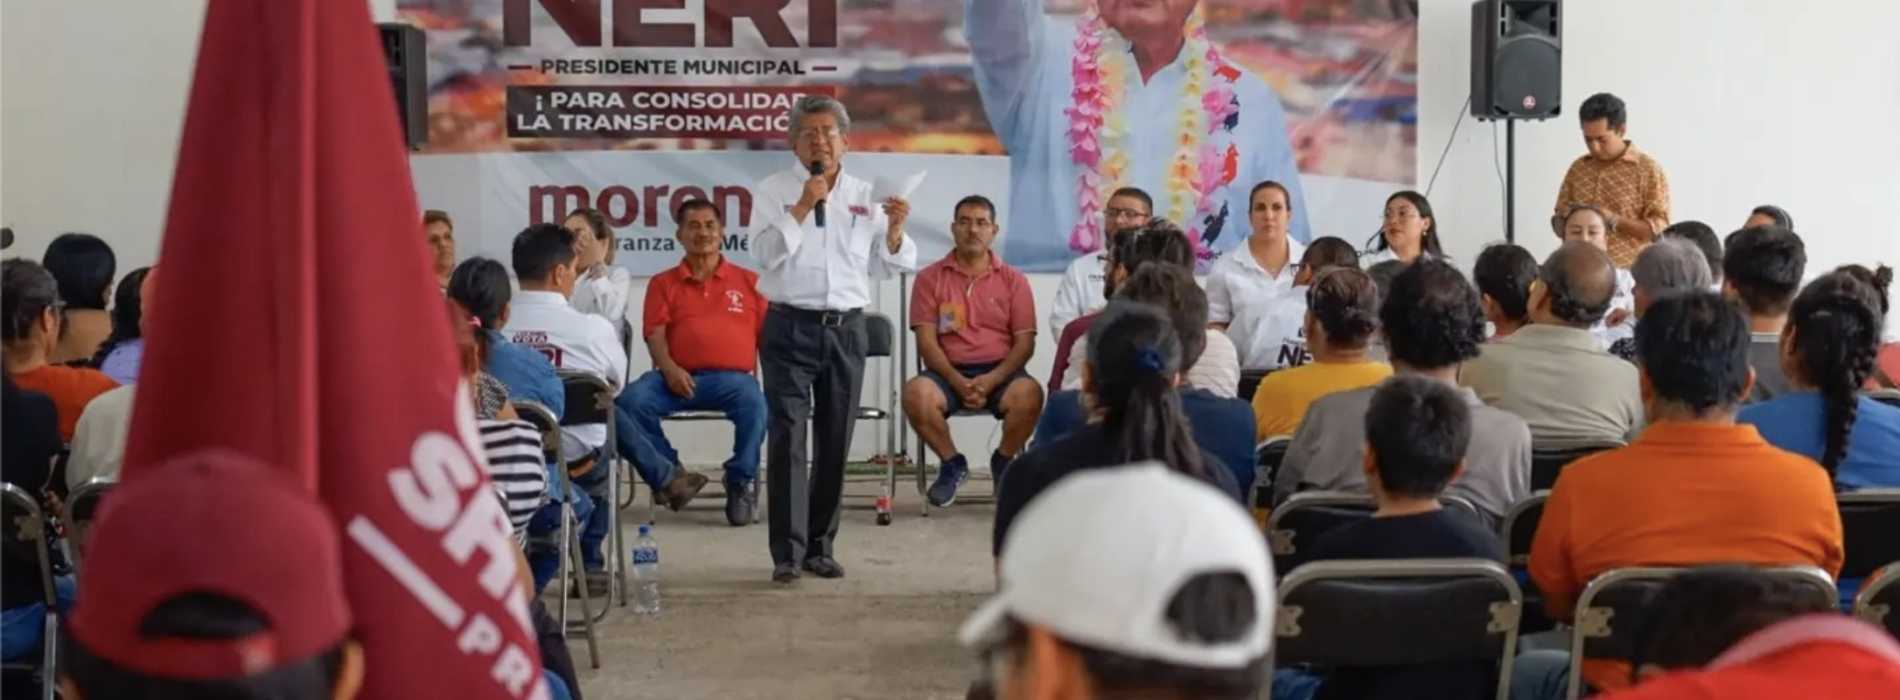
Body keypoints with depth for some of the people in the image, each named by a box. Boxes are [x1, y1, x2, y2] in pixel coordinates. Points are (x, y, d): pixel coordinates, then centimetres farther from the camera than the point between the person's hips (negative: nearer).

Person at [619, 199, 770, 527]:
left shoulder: (749, 281, 16)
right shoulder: (663, 283, 18)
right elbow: (655, 334, 5)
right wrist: (669, 369, -15)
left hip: (732, 377, -1)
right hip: (679, 377, 1)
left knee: (755, 405, -35)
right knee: (630, 401, -28)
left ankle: (742, 479, -7)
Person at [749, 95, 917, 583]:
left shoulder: (866, 196, 10)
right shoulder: (773, 190, 2)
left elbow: (889, 267, 10)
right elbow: (765, 254, -11)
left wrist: (894, 229, -8)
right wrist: (802, 206, -16)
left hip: (847, 329, 3)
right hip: (790, 327, -3)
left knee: (836, 441, 7)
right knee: (787, 439, -9)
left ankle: (819, 546, 18)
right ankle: (788, 552, -9)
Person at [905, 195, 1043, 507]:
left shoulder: (1014, 280, 7)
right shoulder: (930, 278, 6)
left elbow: (1025, 342, 1)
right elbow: (926, 341, -1)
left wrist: (991, 380, -16)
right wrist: (958, 382, -17)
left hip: (1000, 370, 0)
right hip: (949, 371, 0)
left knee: (1029, 394, -33)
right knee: (915, 393, -32)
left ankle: (1003, 461, -1)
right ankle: (952, 463, -4)